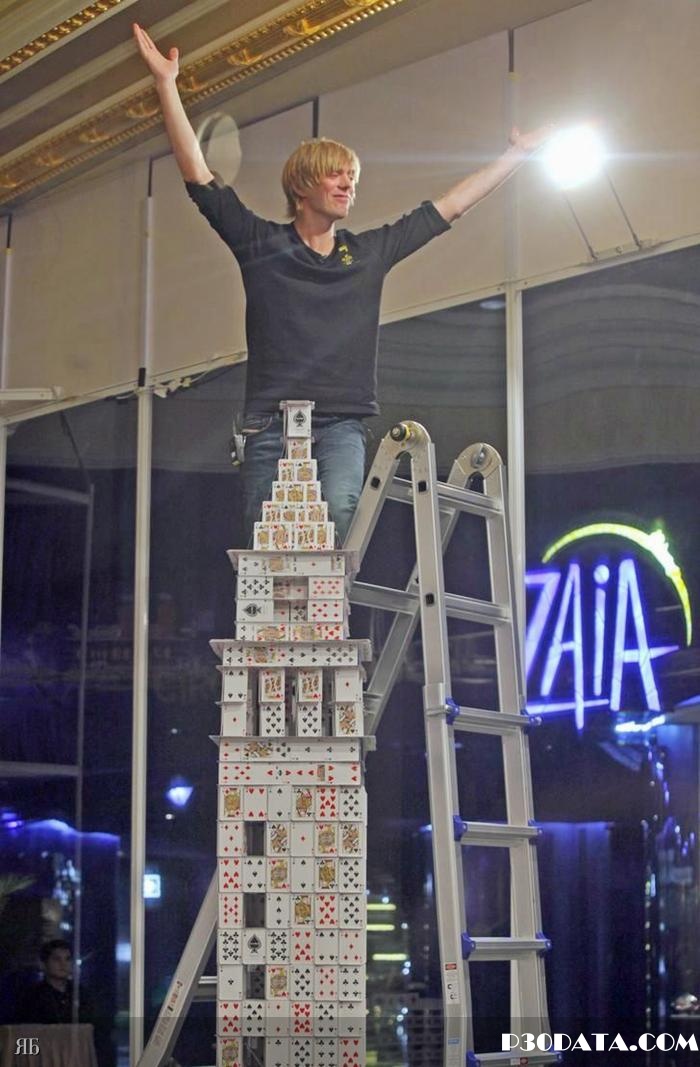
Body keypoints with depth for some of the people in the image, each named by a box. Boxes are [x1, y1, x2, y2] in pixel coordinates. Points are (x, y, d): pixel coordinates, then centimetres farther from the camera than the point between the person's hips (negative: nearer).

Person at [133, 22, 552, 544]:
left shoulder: (371, 252, 16)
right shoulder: (262, 244, 8)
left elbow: (450, 205, 23)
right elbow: (197, 173, 4)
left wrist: (519, 153, 28)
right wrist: (166, 83, -1)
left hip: (341, 426, 2)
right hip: (271, 424, -2)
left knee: (338, 516, -23)